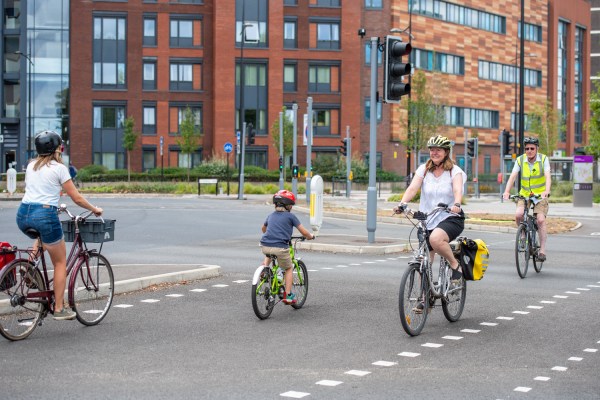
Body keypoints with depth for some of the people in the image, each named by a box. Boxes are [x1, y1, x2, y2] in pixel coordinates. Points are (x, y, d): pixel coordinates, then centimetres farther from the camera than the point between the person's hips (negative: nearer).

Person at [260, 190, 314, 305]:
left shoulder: (271, 215, 20)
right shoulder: (290, 216, 5)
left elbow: (263, 228, 39)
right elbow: (304, 232, 5)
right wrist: (310, 236, 27)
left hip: (265, 246, 5)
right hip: (280, 247, -5)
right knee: (289, 269, 17)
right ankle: (288, 295, 8)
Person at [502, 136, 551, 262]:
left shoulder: (543, 159, -10)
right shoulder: (520, 160, -5)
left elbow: (548, 177, -22)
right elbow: (513, 176, -16)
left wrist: (546, 191, -41)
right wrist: (506, 191, -32)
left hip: (540, 195, -2)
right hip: (524, 194, 2)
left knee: (541, 220, -18)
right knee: (518, 215, -23)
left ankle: (542, 250, -11)